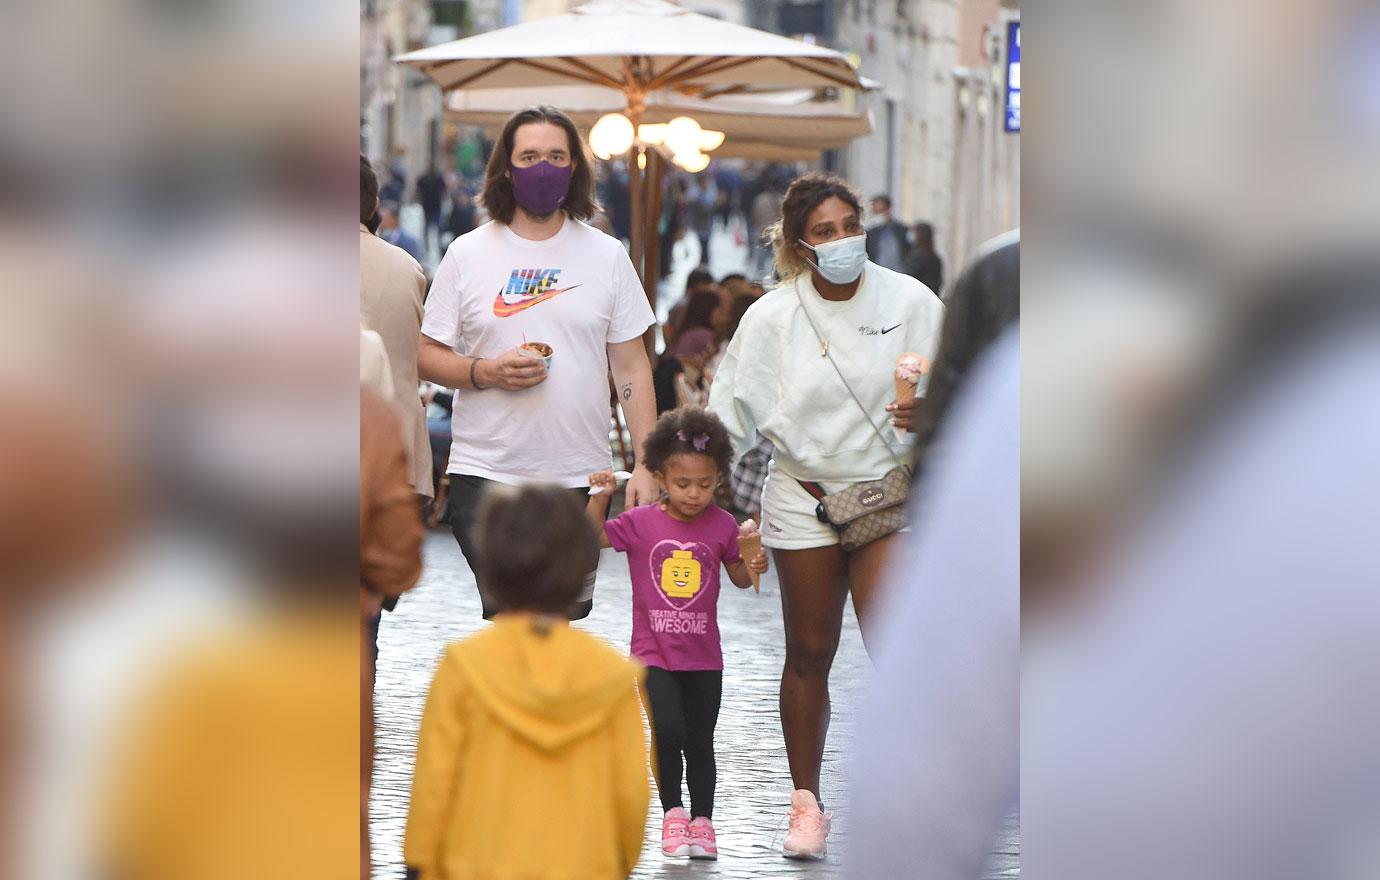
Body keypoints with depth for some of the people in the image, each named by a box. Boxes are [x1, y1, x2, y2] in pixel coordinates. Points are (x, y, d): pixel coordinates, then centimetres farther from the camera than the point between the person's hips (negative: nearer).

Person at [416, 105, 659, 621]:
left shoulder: (607, 256, 8)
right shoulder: (468, 255, 5)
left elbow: (631, 366, 8)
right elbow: (426, 355, 6)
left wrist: (646, 464, 0)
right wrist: (485, 373, -14)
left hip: (579, 479, 1)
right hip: (486, 475, -1)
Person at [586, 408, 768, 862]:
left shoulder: (721, 525, -1)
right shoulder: (641, 522, -4)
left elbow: (738, 576, 11)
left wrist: (753, 566, -11)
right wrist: (600, 497, -19)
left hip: (704, 657, 2)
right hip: (653, 653, -2)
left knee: (700, 743, 8)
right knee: (667, 731, -18)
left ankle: (702, 820, 22)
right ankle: (672, 812, 1)